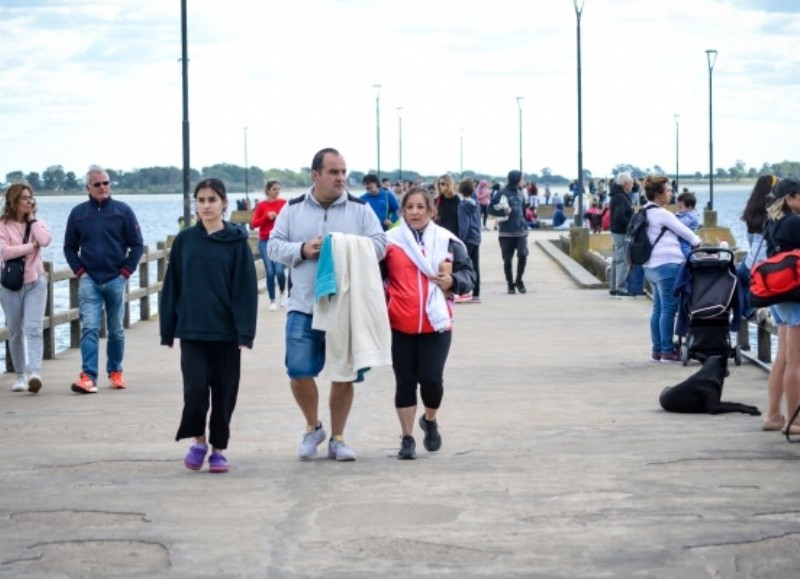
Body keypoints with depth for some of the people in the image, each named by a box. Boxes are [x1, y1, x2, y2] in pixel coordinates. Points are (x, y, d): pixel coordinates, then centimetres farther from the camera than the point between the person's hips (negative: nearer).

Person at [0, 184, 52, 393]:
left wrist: (31, 219, -6)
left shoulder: (36, 223, 7)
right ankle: (20, 375, 18)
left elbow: (45, 240, -14)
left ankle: (34, 373, -25)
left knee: (33, 329, -14)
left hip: (35, 283, 1)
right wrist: (32, 245, -12)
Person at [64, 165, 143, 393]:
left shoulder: (122, 211, 1)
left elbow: (136, 244, 3)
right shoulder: (78, 213, 5)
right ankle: (88, 376, -16)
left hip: (116, 280, 0)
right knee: (89, 329, -10)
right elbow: (69, 247, 11)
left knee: (116, 330, 9)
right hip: (89, 280, 0)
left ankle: (115, 372, 21)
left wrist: (126, 271, -5)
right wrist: (79, 270, 0)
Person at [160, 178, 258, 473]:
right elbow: (172, 286, 7)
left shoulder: (237, 241, -2)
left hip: (226, 331, -1)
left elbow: (246, 289, -4)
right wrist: (168, 330, 4)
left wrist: (245, 332, -11)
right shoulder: (185, 240, 4)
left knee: (224, 392, 5)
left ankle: (218, 449, 19)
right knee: (195, 388, -10)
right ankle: (198, 440, 13)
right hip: (191, 330, 1)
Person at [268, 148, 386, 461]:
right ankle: (313, 427, 21)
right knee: (299, 371, -4)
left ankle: (337, 438, 17)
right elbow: (274, 245, 4)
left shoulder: (360, 209, 4)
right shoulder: (293, 209, 6)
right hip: (303, 306, 0)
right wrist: (303, 250, -14)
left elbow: (379, 244, -3)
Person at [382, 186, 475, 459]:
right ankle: (407, 438, 14)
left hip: (436, 324, 0)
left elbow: (468, 273, 7)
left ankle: (430, 420, 25)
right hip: (400, 325, 0)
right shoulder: (391, 241, 1)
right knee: (405, 381, 4)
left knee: (431, 378, -6)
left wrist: (452, 281, -13)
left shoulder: (447, 241, 3)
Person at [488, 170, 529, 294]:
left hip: (521, 231, 4)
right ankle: (510, 284, 16)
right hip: (506, 233, -4)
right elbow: (491, 209, -7)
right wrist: (504, 211, -20)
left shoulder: (520, 193, 11)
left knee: (523, 255, -11)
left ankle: (519, 280, 8)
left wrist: (525, 224, 16)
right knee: (507, 260, 3)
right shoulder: (502, 193, -7)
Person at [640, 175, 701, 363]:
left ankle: (657, 351, 16)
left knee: (658, 308, 13)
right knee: (668, 309, -5)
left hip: (651, 266, 9)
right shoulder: (662, 214, -14)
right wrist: (699, 244, 12)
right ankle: (667, 351, -3)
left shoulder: (644, 212, 14)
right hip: (667, 265, -9)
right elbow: (684, 232, -5)